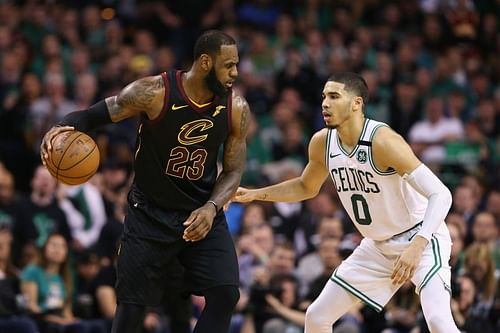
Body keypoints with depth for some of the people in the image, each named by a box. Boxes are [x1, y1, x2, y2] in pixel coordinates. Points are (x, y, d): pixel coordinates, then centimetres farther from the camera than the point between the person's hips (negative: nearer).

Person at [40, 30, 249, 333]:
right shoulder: (154, 92, -20)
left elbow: (233, 171, -1)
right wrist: (64, 128, -34)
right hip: (151, 213, -2)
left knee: (225, 294, -12)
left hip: (203, 212, 3)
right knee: (132, 304, -2)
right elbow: (91, 116, -12)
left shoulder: (236, 108, -9)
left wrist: (211, 208, -19)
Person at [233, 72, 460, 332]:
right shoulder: (322, 142, -5)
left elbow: (440, 194, -30)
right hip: (378, 247, 7)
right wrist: (255, 194, 7)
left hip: (421, 239, -7)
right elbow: (306, 187, 17)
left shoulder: (383, 141, -27)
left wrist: (416, 246, -42)